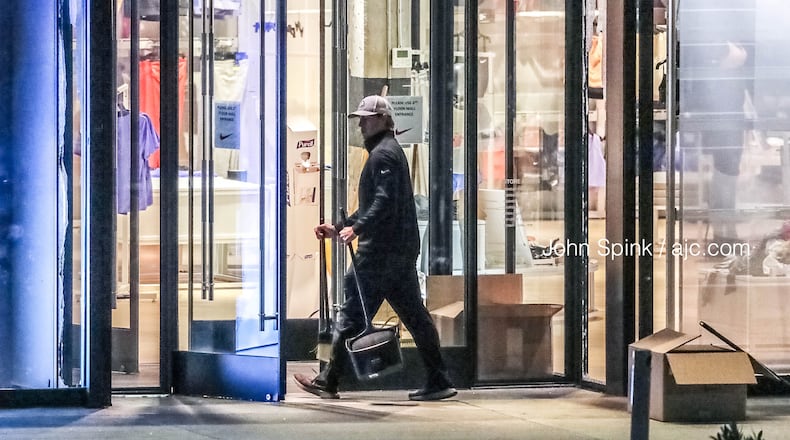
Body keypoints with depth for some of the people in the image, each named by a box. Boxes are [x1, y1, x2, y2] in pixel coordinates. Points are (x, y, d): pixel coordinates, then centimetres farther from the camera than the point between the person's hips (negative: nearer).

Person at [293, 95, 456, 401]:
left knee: (352, 314, -5)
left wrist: (357, 228, -31)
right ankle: (438, 381, 6)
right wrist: (339, 228, 24)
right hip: (403, 249, 11)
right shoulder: (391, 151, 24)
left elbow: (385, 202, -22)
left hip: (381, 250, -11)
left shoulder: (383, 154, -9)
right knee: (414, 315, 8)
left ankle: (328, 382, -1)